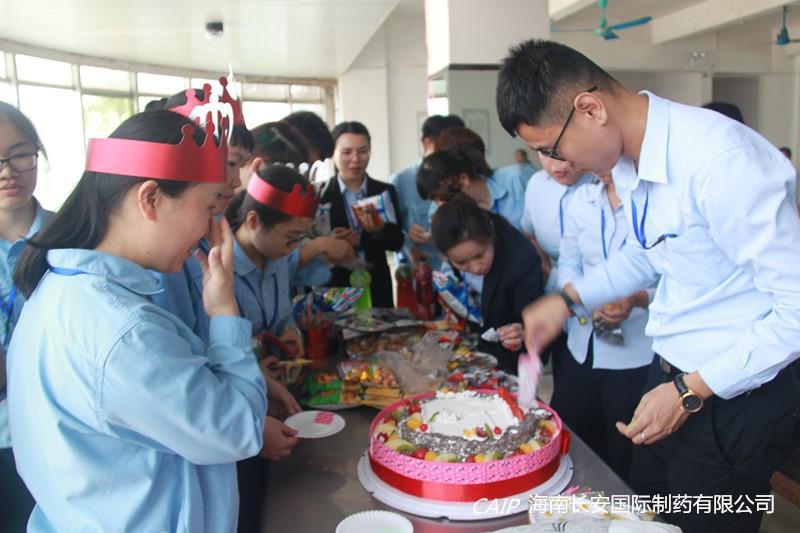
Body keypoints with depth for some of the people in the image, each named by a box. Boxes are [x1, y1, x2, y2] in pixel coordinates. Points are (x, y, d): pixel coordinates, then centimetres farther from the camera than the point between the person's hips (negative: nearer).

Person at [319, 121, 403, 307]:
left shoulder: (385, 192, 3)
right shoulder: (319, 194, -4)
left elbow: (397, 242, 0)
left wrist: (379, 232, -19)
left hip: (376, 288, 2)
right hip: (333, 288, -2)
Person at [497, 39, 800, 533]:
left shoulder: (723, 161, -27)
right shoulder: (627, 161, 0)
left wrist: (689, 392, -20)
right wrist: (567, 299, 6)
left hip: (735, 395, -7)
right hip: (669, 375, 8)